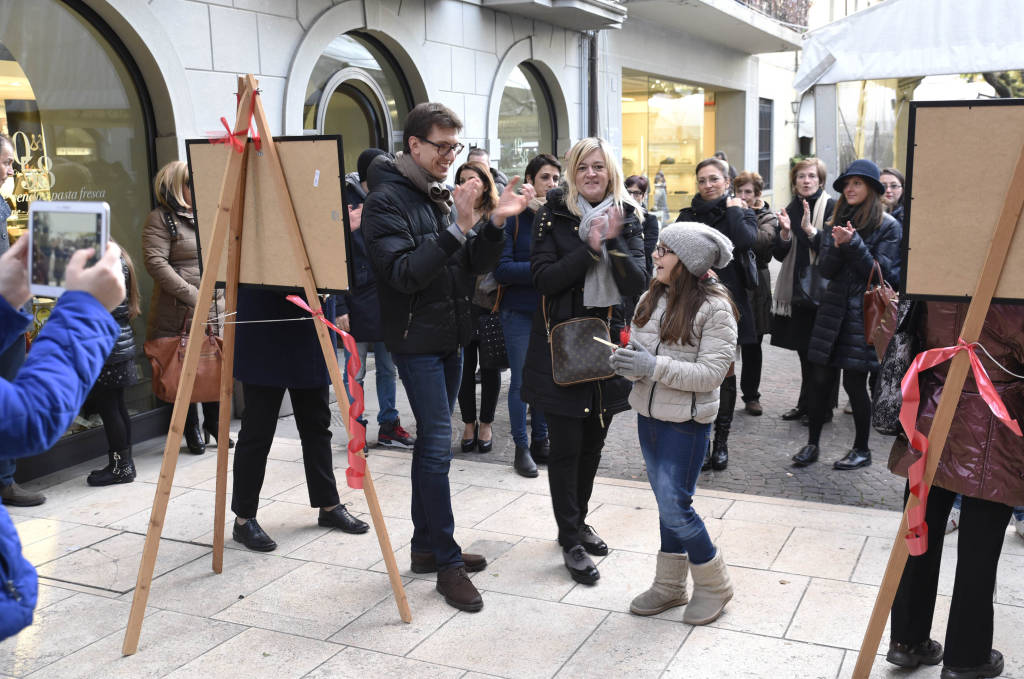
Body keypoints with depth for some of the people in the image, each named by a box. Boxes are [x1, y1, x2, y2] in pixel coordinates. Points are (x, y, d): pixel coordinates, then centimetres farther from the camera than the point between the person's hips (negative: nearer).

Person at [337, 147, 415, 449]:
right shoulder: (346, 203, -9)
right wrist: (339, 307, -16)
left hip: (386, 301, 6)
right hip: (357, 303, -6)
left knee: (389, 368, 13)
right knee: (355, 373, 4)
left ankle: (388, 426, 24)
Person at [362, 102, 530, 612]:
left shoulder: (444, 196, 11)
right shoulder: (386, 200, -13)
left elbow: (478, 265, 9)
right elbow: (404, 273, -23)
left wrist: (495, 224, -9)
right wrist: (455, 229, -29)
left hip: (450, 335, 8)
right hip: (416, 338, -8)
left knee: (432, 442, 14)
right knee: (437, 445, -8)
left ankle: (425, 545, 25)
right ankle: (447, 562, 1)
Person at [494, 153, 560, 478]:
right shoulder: (512, 216, -8)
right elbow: (502, 269, -14)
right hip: (520, 311, -4)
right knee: (521, 381, 3)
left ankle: (540, 441, 26)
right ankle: (522, 448, 15)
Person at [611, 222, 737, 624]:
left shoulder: (714, 307, -16)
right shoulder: (652, 297, 3)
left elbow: (711, 373, -19)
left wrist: (654, 366, -24)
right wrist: (626, 362, -13)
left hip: (686, 421, -6)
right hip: (648, 414, 6)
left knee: (674, 506, -5)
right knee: (667, 502, 16)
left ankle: (714, 585, 18)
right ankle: (669, 586, 30)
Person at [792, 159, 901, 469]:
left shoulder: (888, 226, -2)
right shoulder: (836, 222, 12)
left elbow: (883, 273, -9)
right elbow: (826, 269, 5)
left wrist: (854, 244, -18)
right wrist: (838, 245, -14)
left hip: (865, 312, -4)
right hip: (834, 308, 4)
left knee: (854, 382, 0)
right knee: (820, 378, 3)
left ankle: (862, 449, 17)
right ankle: (812, 444, 15)